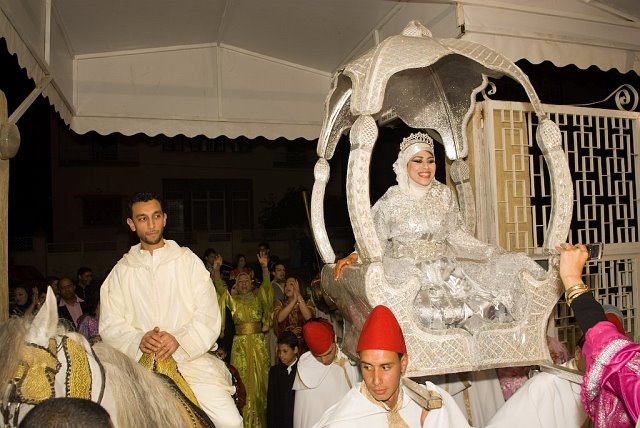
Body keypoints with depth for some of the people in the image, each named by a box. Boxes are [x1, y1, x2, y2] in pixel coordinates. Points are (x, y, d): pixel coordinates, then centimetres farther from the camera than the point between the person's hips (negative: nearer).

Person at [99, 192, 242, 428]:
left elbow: (208, 316, 0)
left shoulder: (188, 260, 7)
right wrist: (138, 341, -13)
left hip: (191, 358, -1)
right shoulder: (121, 271, 11)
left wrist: (179, 340, -16)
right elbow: (110, 325, 5)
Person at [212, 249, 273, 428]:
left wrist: (265, 267, -24)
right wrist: (216, 270, -17)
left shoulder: (258, 297, 7)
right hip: (240, 343, 0)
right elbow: (220, 287, -4)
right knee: (243, 378, 1)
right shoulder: (232, 300, 9)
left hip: (258, 342, 0)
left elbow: (266, 285, -9)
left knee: (260, 376, 2)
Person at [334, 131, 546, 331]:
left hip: (444, 270, 4)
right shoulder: (392, 199, -2)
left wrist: (496, 253, 9)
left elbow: (455, 234, 13)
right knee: (427, 311, -31)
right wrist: (352, 257, -17)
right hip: (406, 272, -3)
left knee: (487, 307, -15)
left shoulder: (444, 195, 8)